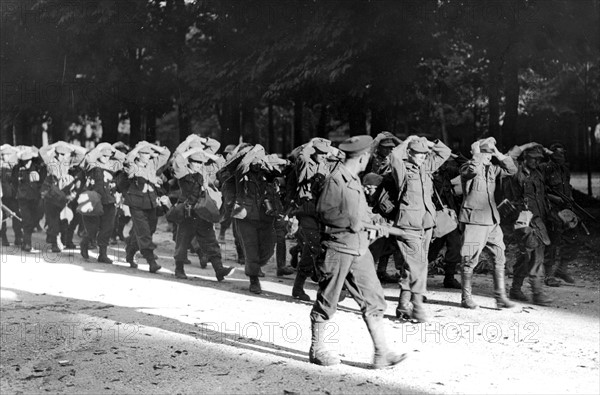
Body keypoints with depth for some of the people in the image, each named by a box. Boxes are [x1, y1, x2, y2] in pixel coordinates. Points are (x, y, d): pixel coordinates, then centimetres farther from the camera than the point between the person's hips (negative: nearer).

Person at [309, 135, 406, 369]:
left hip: (359, 248, 8)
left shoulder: (355, 179, 15)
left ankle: (381, 353, 6)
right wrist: (352, 222, -18)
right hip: (338, 247, -8)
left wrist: (368, 221, 8)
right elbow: (323, 212, -16)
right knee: (327, 301, 5)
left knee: (373, 299, 3)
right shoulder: (336, 179, -13)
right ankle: (317, 350, 19)